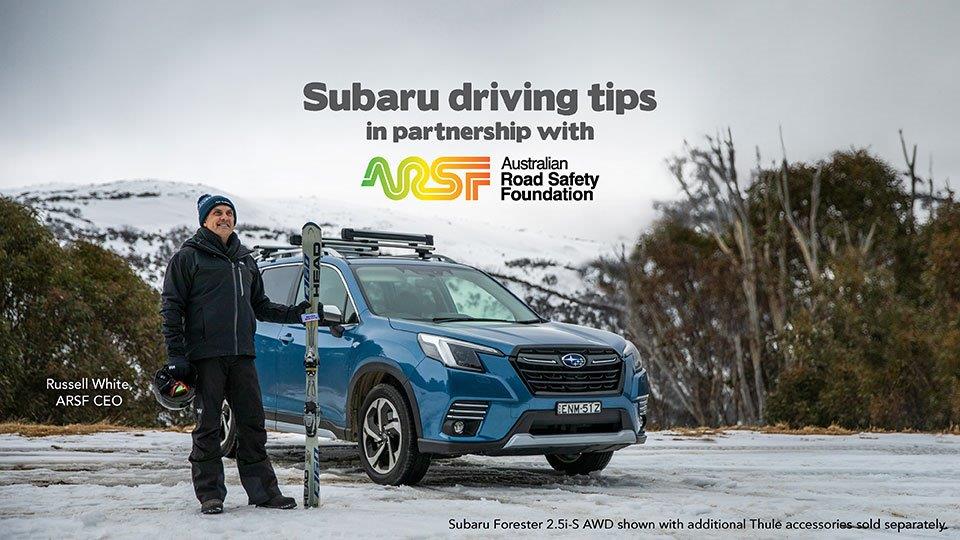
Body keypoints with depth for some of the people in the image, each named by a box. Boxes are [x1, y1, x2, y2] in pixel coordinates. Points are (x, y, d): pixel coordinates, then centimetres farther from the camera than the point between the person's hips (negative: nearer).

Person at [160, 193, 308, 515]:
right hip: (205, 356, -5)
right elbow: (171, 307, -2)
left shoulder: (245, 260, 20)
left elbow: (260, 305, 27)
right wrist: (176, 354, -10)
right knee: (208, 426, -2)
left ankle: (262, 490, 12)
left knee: (253, 422, 6)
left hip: (242, 355, 5)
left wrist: (294, 313, 11)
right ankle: (209, 494, 5)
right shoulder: (188, 257, 3)